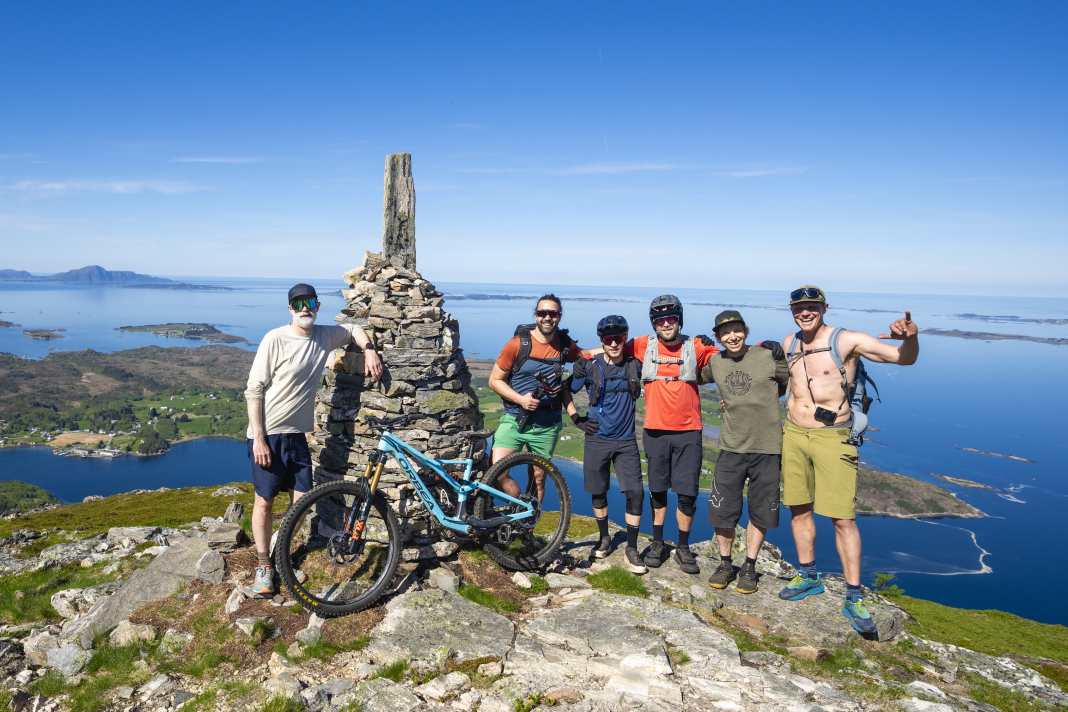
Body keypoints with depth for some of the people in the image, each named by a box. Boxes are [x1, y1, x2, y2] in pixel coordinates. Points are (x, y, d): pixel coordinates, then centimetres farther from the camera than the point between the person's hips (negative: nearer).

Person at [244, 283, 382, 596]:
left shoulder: (324, 336, 2)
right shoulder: (275, 339, -13)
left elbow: (353, 330, 24)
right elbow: (254, 391, -12)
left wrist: (369, 350, 3)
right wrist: (258, 438, -15)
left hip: (298, 433, 5)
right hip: (268, 434, -5)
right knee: (264, 501, 4)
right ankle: (263, 564, 19)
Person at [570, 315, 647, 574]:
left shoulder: (635, 365, -2)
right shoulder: (589, 367, -6)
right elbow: (567, 391, 6)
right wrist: (577, 419, 0)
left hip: (626, 441, 1)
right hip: (597, 439, 0)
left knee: (636, 493, -8)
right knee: (598, 492, 10)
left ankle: (631, 548, 6)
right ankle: (604, 538, 33)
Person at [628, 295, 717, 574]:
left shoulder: (696, 347, -1)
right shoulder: (644, 346, 0)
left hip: (688, 432, 0)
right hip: (655, 432, 1)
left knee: (687, 494, 3)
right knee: (657, 490, 13)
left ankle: (683, 548, 21)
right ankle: (657, 543, 29)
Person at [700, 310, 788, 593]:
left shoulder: (769, 355, -7)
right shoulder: (714, 363, 3)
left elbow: (788, 386, 6)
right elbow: (698, 379, 23)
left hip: (767, 447, -2)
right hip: (731, 447, 2)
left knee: (760, 512, 10)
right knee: (722, 509, 4)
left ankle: (749, 567, 27)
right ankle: (725, 564, 25)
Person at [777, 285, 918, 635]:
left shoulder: (847, 341, -11)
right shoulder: (789, 343, 5)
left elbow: (904, 358, -17)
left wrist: (910, 337, -38)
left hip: (832, 438, -5)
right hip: (793, 435, 5)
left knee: (842, 518, -5)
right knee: (799, 510, 14)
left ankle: (853, 597, 7)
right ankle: (809, 577, 31)